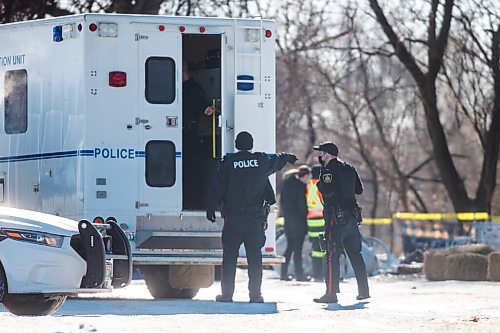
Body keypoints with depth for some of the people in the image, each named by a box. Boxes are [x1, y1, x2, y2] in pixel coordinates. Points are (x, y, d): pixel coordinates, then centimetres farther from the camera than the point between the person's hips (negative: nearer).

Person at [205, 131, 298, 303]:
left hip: (233, 217, -1)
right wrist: (289, 157, 48)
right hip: (254, 217, 2)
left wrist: (210, 208, 9)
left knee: (229, 256, 2)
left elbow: (216, 188, -2)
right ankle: (255, 294, 2)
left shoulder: (228, 163, -3)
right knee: (254, 256, 5)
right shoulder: (261, 161, 3)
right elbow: (277, 160, 26)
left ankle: (227, 293, 0)